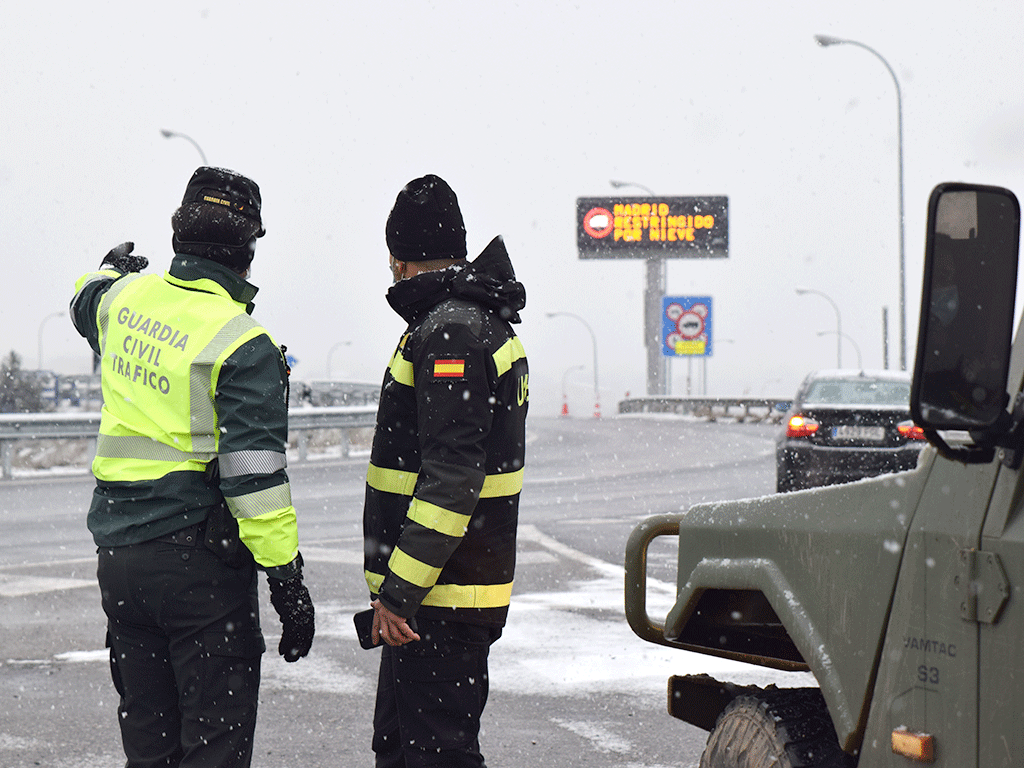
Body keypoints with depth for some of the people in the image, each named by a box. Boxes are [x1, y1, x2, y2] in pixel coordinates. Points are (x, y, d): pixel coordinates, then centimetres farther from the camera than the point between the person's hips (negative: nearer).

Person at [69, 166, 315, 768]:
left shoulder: (127, 298, 4)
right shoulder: (244, 345, -16)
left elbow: (86, 304, 32)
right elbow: (254, 477, -20)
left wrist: (111, 269, 54)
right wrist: (288, 579, -15)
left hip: (118, 555, 7)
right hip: (200, 560, -7)